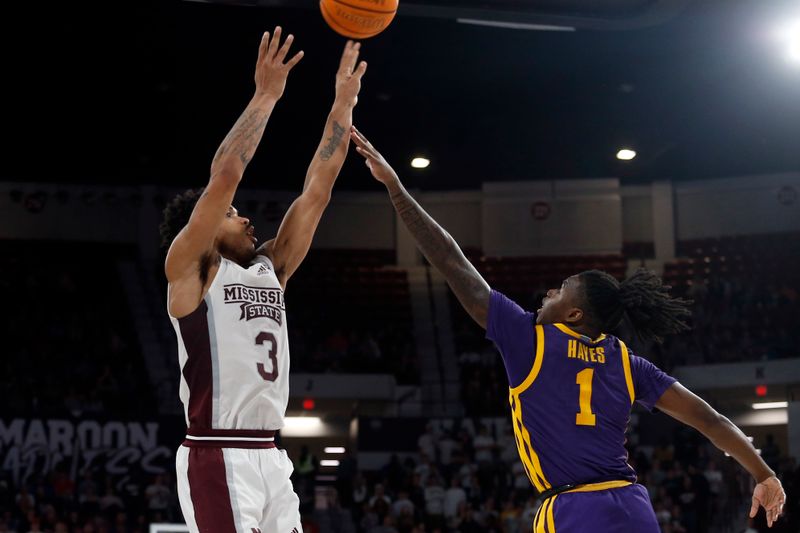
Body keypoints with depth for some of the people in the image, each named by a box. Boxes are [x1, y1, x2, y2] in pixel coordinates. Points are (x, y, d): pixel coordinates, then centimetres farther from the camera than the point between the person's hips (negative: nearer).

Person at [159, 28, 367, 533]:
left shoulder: (270, 269, 16)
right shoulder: (190, 269, -2)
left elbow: (317, 189, 14)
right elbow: (224, 176, -14)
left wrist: (344, 102, 13)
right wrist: (266, 96, -11)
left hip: (269, 456, 8)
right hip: (217, 458, -8)